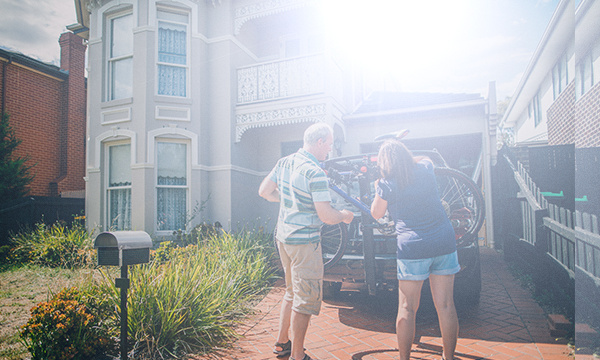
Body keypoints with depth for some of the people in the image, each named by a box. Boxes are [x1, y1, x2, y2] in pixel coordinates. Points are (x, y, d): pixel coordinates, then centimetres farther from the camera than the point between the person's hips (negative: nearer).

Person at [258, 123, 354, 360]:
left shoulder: (284, 162, 5)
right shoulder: (315, 173, -20)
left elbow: (264, 191, 13)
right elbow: (327, 216, -22)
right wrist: (345, 216, -2)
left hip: (283, 236, 9)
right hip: (304, 242, -9)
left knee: (292, 291, 23)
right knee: (307, 298, 4)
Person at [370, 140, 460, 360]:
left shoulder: (386, 184, -6)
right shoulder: (425, 169, 5)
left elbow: (376, 214, 8)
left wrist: (378, 190, 20)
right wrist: (405, 159, 37)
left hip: (412, 248, -4)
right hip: (444, 243, 4)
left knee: (407, 310, 8)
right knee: (446, 306, 12)